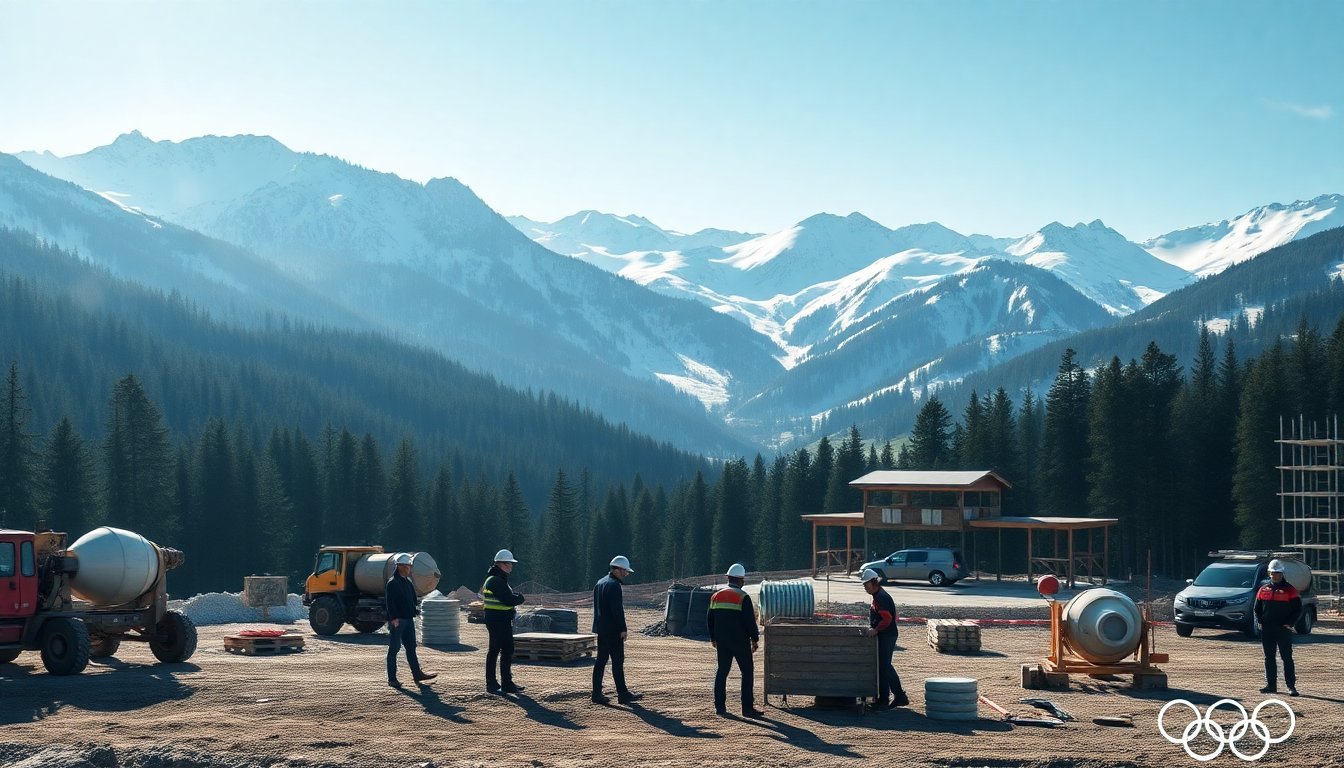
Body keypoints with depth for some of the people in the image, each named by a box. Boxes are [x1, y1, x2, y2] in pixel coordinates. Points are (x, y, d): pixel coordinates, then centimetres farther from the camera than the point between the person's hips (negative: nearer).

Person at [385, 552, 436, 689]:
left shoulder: (408, 582, 14)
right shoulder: (392, 583, -11)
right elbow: (389, 602, -17)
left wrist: (414, 610, 9)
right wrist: (393, 618, -24)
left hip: (408, 619, 8)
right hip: (397, 621, -8)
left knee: (411, 647, 9)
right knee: (394, 649, -1)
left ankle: (417, 674, 12)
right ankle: (391, 679, 5)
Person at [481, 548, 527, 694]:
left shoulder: (501, 579, 18)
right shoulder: (495, 581, -16)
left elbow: (510, 595, 17)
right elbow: (509, 599, -22)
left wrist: (515, 598, -3)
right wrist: (520, 598, -4)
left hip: (504, 621, 10)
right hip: (496, 620, -10)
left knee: (508, 650, 12)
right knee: (494, 650, -2)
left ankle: (507, 683, 18)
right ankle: (491, 683, 5)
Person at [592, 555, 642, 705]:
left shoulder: (600, 583, 15)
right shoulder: (614, 585, -16)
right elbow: (617, 609, -19)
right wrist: (623, 629, -16)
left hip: (601, 629, 9)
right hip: (613, 630, -9)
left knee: (601, 661, 9)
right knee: (618, 661, -4)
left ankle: (597, 694, 9)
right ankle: (623, 694, -1)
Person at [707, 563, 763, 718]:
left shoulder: (716, 596, 8)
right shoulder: (743, 597, -10)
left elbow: (711, 619, 15)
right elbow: (750, 620, -12)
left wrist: (713, 638, 25)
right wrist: (755, 639, -2)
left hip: (722, 641, 6)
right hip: (740, 641, -6)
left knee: (722, 672, 12)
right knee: (747, 672, 1)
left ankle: (720, 706, 11)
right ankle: (747, 708, -3)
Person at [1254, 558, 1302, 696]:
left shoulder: (1290, 590, -2)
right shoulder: (1263, 590, 11)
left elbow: (1298, 609, -2)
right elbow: (1257, 608, 18)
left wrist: (1289, 623, -10)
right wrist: (1260, 621, 3)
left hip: (1284, 629, -5)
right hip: (1266, 630, 5)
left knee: (1287, 658, -6)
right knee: (1269, 658, 8)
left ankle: (1291, 686, -6)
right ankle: (1271, 685, 15)